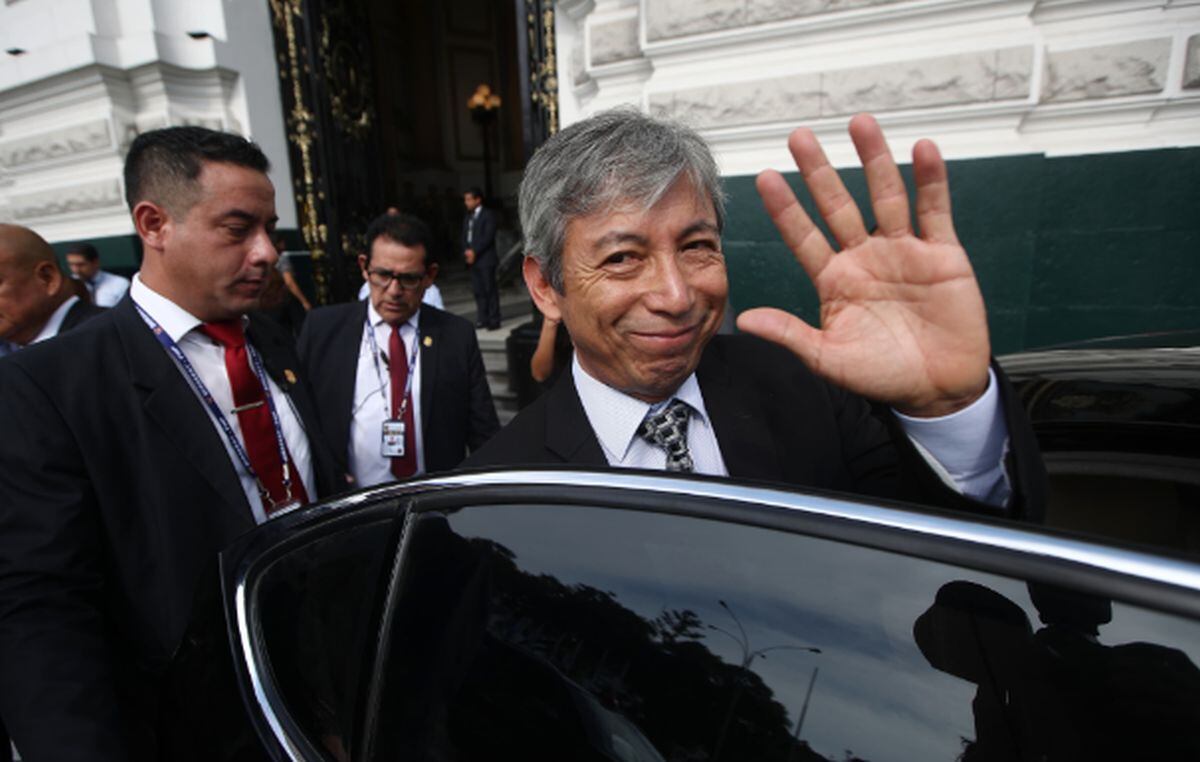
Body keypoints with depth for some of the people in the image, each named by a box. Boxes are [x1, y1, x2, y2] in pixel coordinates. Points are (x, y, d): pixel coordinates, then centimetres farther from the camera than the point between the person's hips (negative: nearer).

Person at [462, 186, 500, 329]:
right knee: (478, 290, 6)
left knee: (490, 289, -4)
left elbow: (488, 237, -12)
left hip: (486, 259, -6)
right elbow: (465, 237, 16)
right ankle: (482, 319, 11)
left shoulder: (488, 215, -3)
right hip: (472, 259, 6)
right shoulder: (468, 217, 18)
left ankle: (494, 320, 0)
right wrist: (466, 251, -2)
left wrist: (474, 251, -14)